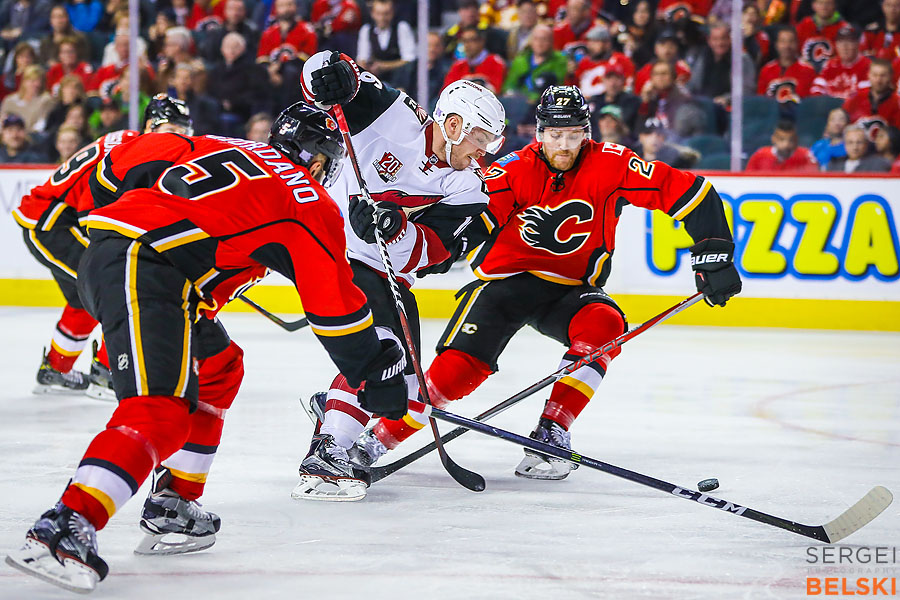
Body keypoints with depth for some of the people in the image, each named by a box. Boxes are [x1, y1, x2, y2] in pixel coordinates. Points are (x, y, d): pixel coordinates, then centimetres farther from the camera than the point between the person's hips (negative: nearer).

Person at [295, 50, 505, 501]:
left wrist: (391, 227, -37)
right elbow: (325, 74, -10)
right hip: (331, 245, -7)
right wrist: (332, 72, -34)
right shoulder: (395, 116, -13)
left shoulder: (468, 190, -4)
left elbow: (429, 253, -17)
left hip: (385, 267, 7)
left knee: (402, 375, 6)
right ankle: (323, 458, -27)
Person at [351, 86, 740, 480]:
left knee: (603, 326, -30)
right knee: (461, 367, -20)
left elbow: (689, 192, -10)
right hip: (506, 280, -2)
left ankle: (550, 433, -25)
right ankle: (379, 437, -7)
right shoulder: (517, 170, -13)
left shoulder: (610, 164, -11)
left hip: (569, 289, 2)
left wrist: (714, 254, -15)